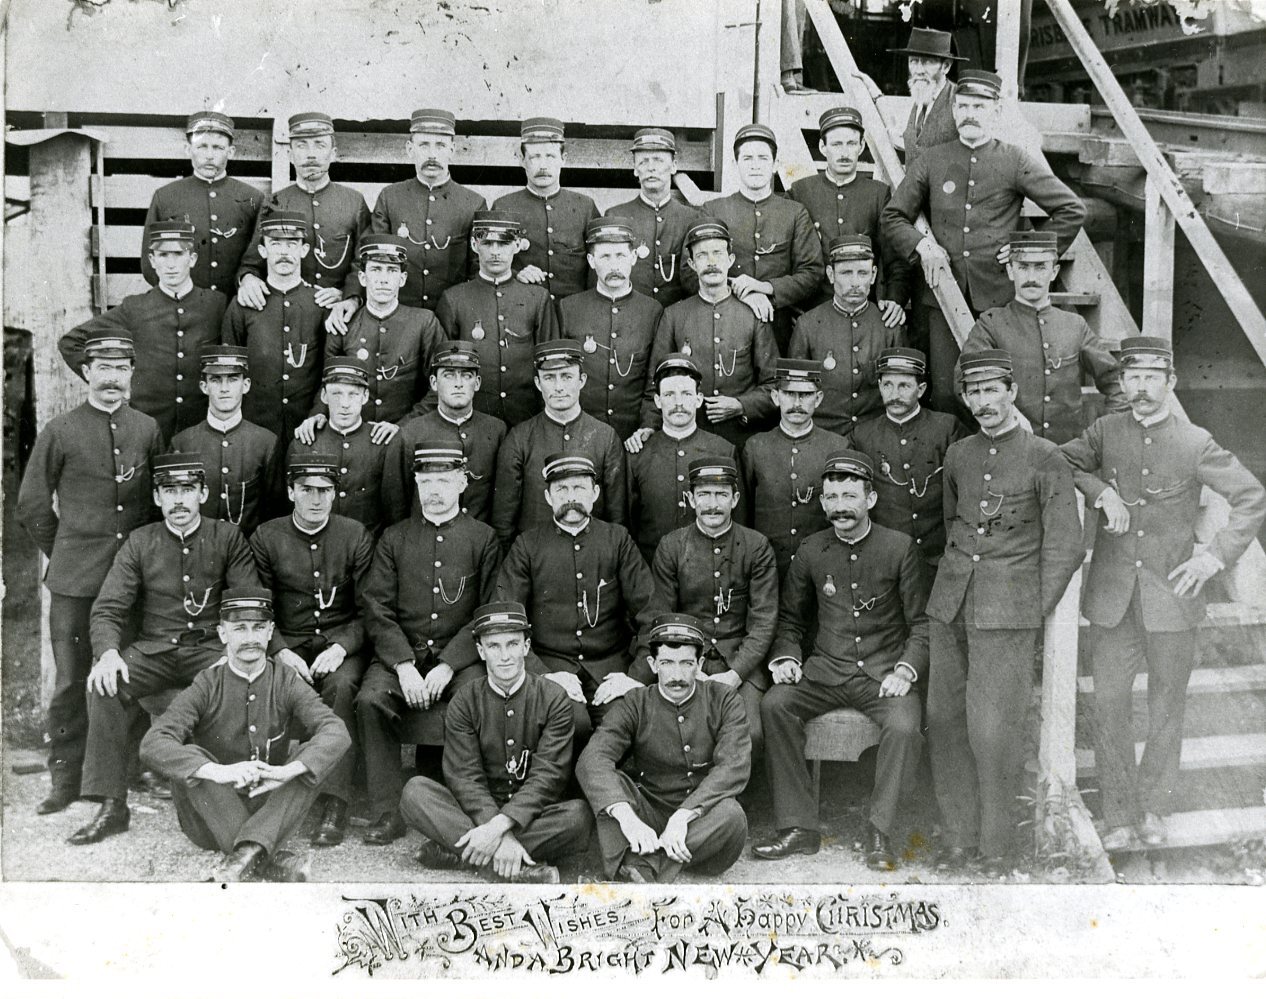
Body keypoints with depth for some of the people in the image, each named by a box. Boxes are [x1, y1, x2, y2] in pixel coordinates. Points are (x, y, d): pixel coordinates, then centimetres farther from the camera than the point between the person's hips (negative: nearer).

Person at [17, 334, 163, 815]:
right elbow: (31, 505, 6)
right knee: (71, 681, 2)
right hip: (75, 581, -2)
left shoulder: (148, 430, 7)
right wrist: (63, 553, 9)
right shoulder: (60, 431, 0)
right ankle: (65, 780, 11)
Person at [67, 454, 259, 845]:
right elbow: (107, 609, 1)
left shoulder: (228, 538, 3)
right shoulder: (139, 542, 7)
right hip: (154, 651, 2)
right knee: (105, 685, -26)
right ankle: (111, 806, -20)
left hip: (211, 650, -2)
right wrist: (108, 652, -20)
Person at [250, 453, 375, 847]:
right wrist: (282, 653, -14)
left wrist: (341, 648, -16)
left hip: (342, 645, -1)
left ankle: (334, 804, -33)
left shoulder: (356, 536, 3)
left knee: (340, 686, -33)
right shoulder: (266, 538, 5)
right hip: (287, 646, 1)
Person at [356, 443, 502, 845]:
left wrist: (448, 665, -13)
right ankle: (387, 812, -17)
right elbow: (377, 610, 4)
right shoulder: (393, 539, 12)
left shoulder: (483, 538, 7)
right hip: (401, 654, 2)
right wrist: (404, 666, -12)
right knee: (370, 699, -26)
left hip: (461, 656, -1)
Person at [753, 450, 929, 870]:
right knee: (774, 704, -23)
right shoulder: (811, 551, 7)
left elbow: (923, 623, 2)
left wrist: (906, 670, -13)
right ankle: (799, 827, -18)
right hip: (826, 672, 3)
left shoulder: (900, 548, 0)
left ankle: (879, 831, -16)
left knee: (905, 725, -32)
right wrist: (786, 657, -2)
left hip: (885, 673, -2)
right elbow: (790, 619, 17)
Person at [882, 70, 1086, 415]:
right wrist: (922, 245, -3)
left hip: (999, 296, -1)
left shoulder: (1016, 162, 4)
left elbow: (1072, 210, 7)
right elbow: (893, 216, 13)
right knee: (944, 392, 0)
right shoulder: (931, 162, 9)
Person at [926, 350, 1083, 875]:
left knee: (993, 729, -5)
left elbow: (1065, 547, -1)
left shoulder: (1045, 459, -3)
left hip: (1006, 611, -5)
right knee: (944, 720, 5)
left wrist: (1034, 612, -1)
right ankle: (960, 836, 17)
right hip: (949, 606, 5)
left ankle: (995, 845, 9)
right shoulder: (957, 455, 12)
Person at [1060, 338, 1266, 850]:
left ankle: (1153, 808, 28)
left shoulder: (1195, 444, -3)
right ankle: (1119, 814, 15)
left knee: (1166, 707, 10)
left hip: (1170, 595, -1)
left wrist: (1215, 555, -9)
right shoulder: (1104, 431, 2)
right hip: (1111, 595, 1)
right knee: (1107, 703, 2)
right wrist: (1101, 491, -17)